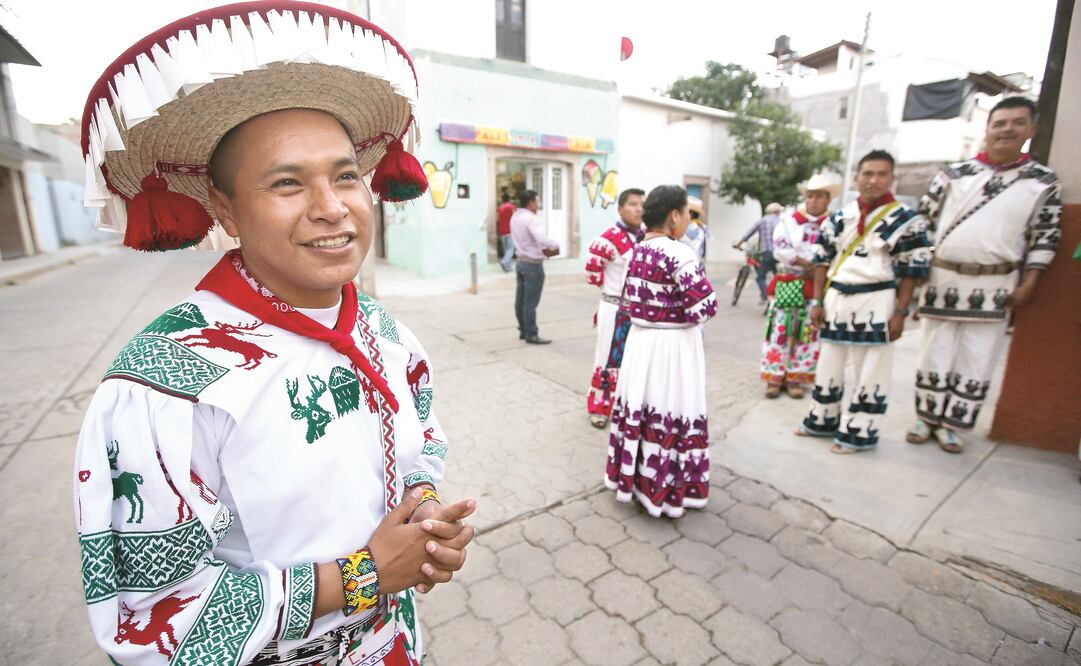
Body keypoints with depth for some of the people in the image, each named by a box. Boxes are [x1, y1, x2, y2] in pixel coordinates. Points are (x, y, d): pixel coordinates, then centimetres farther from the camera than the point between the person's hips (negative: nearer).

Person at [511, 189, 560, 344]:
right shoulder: (533, 220, -19)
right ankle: (531, 335, 4)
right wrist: (555, 245, -14)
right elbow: (542, 239, -33)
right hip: (533, 264, -9)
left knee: (520, 300, 12)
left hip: (521, 261, 9)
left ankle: (523, 330, 23)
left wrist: (542, 249, 7)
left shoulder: (514, 217, 10)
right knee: (530, 302, -3)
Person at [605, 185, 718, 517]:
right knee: (669, 413, 5)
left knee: (639, 408, 16)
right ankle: (664, 488, 19)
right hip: (673, 346, -7)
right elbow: (706, 306, -21)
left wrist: (649, 317, 10)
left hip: (640, 339, 7)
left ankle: (632, 476, 30)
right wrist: (681, 317, -3)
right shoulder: (679, 253, -18)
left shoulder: (637, 250, 5)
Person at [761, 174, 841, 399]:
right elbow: (780, 250, -7)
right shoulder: (789, 220, 3)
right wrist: (807, 263, -13)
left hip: (817, 288, 1)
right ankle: (774, 377, 9)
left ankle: (794, 378, 16)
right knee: (780, 330, 0)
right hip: (788, 285, 0)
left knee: (808, 333, 5)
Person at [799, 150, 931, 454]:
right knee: (828, 364, 13)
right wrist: (817, 302, 4)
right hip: (837, 298, 4)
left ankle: (859, 432, 16)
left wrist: (900, 312, -10)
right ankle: (822, 420, 28)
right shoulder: (839, 217, 7)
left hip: (877, 301, -4)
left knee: (870, 370, 3)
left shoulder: (906, 220, -4)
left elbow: (913, 269, -5)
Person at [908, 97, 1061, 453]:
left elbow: (1045, 238, 5)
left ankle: (951, 424, 17)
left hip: (993, 288, 1)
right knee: (935, 354, 7)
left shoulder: (1043, 181, 5)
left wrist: (1028, 283, -2)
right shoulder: (954, 174, 3)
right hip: (942, 279, 0)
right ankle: (927, 417, 19)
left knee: (976, 360, 5)